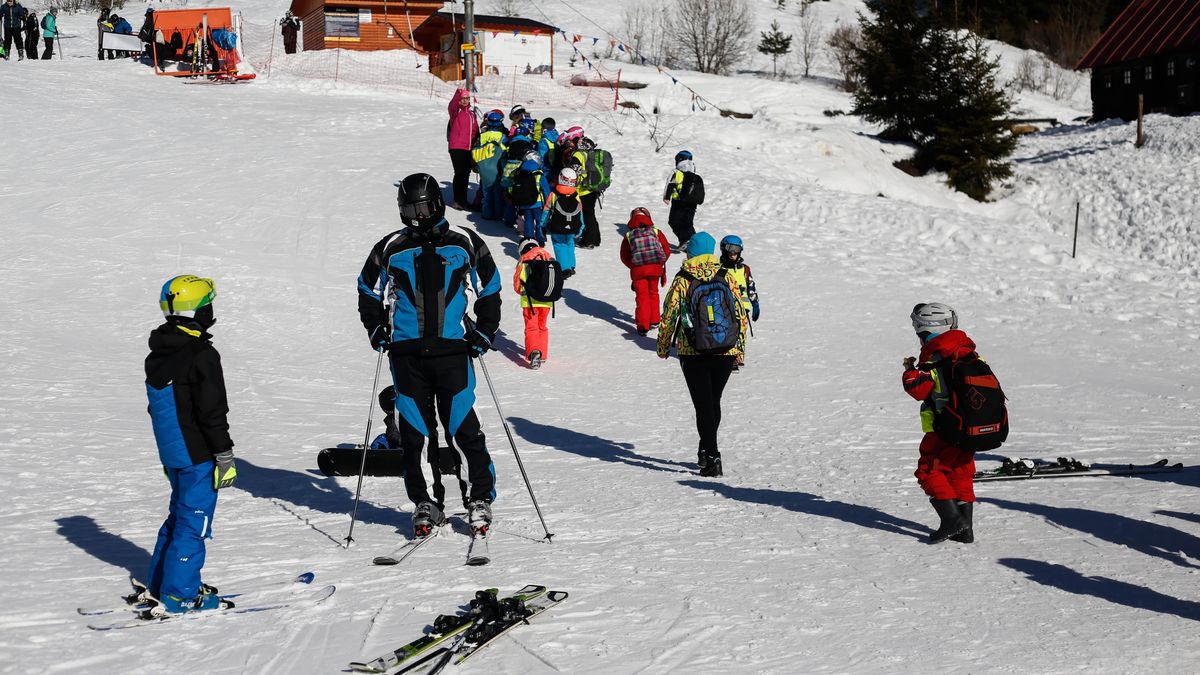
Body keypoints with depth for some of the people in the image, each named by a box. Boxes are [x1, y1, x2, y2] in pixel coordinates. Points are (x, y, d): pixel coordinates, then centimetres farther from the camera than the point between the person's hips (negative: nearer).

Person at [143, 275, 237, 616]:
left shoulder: (158, 355, 9)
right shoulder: (202, 355, -19)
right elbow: (213, 411, -20)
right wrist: (225, 457, -14)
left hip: (171, 450, 9)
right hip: (197, 453, -9)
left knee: (180, 513, 21)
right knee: (194, 521, -2)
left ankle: (158, 585, 26)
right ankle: (178, 595, 0)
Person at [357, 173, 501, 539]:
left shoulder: (465, 244, 4)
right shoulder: (391, 249, 6)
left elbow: (489, 290, 13)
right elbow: (369, 292, 20)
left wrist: (483, 333, 4)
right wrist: (377, 331, 7)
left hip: (452, 351, -2)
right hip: (407, 354, 2)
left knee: (464, 428, -5)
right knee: (412, 432, 3)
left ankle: (482, 498, 9)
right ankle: (424, 504, 14)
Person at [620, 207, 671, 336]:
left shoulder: (628, 236, 1)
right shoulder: (656, 232, 2)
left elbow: (624, 257, 3)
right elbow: (667, 250, 2)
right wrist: (660, 263, 15)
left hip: (638, 270, -1)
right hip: (655, 269, 1)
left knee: (642, 296, 4)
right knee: (653, 293, 21)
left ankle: (642, 326, -4)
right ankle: (654, 321, 29)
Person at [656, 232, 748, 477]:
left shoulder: (682, 281, -6)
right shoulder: (727, 278, 1)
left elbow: (668, 316, -3)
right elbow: (741, 316, 4)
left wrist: (663, 347, 13)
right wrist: (739, 351, 14)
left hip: (693, 354, -3)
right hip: (726, 353, 3)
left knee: (703, 405, 1)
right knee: (714, 401, 19)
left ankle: (712, 459, -7)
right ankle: (706, 451, 30)